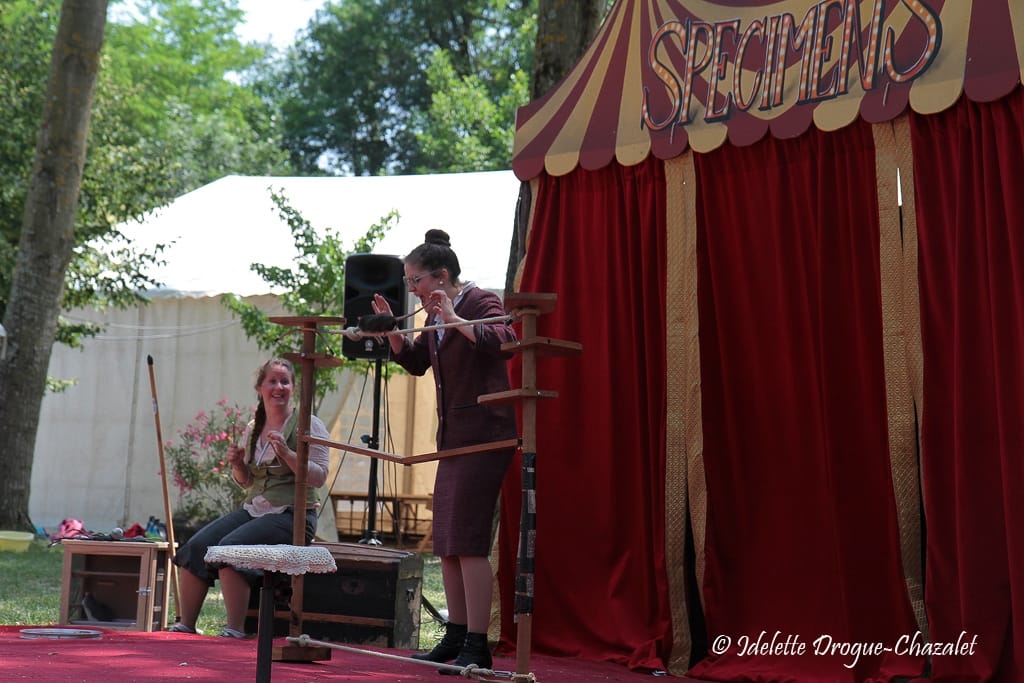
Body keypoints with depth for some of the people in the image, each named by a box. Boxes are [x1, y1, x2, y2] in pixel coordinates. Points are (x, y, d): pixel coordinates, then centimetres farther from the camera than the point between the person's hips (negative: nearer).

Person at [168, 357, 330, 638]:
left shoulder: (308, 425, -4)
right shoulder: (253, 428, 13)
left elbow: (319, 477, -12)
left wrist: (287, 454, -23)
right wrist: (238, 464, 0)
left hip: (292, 515, -6)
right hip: (253, 509, 6)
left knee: (230, 547, -28)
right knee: (196, 546, -14)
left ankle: (235, 631, -20)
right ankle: (184, 625, -3)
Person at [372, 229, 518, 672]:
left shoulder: (480, 302, -10)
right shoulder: (435, 318, 15)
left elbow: (504, 342, -27)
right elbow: (415, 361, 24)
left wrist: (456, 319, -28)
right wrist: (391, 328, 10)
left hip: (482, 435, -9)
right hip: (453, 437, 9)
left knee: (468, 540, -11)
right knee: (445, 542, 11)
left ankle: (477, 647, -7)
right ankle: (456, 637, 20)